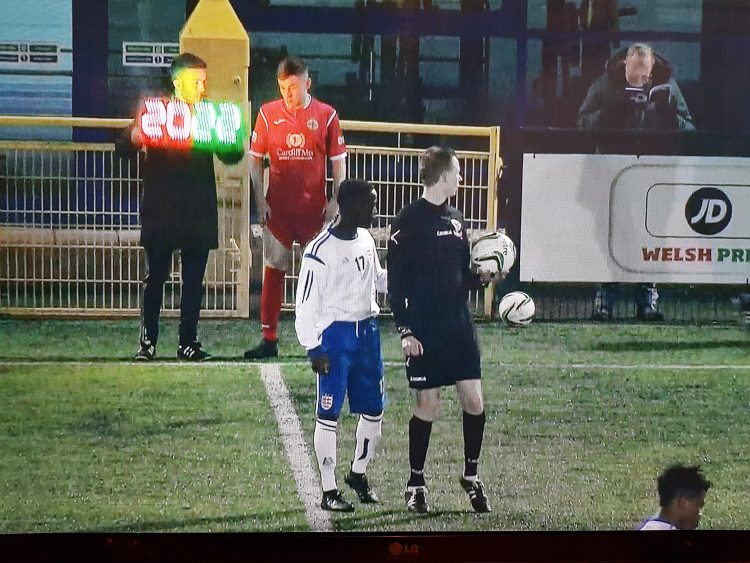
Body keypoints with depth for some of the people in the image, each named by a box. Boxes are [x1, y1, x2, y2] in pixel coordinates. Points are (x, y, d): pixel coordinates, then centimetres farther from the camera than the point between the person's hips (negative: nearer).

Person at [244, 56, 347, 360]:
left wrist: (335, 201, -3)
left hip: (314, 208, -1)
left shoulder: (326, 115, -1)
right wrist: (260, 200, -1)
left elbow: (338, 161, 3)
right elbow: (255, 160, 6)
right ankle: (269, 339, 7)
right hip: (277, 207, 1)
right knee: (273, 271, 2)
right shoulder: (268, 113, 2)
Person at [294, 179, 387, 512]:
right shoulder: (320, 250, -15)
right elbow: (306, 303, -13)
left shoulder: (366, 240, 7)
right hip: (336, 334, -7)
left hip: (367, 331, 7)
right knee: (329, 414, -2)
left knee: (373, 410, 12)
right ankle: (329, 492, 5)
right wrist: (313, 349, -16)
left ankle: (358, 473, 33)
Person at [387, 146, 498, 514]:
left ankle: (471, 476, 18)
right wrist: (405, 331, -14)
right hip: (425, 331, -6)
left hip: (459, 325, 6)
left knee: (474, 401, 1)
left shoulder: (455, 218, 12)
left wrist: (482, 277, -2)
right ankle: (416, 484, 14)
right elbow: (396, 282, -10)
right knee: (428, 406, -1)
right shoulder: (409, 221, -9)